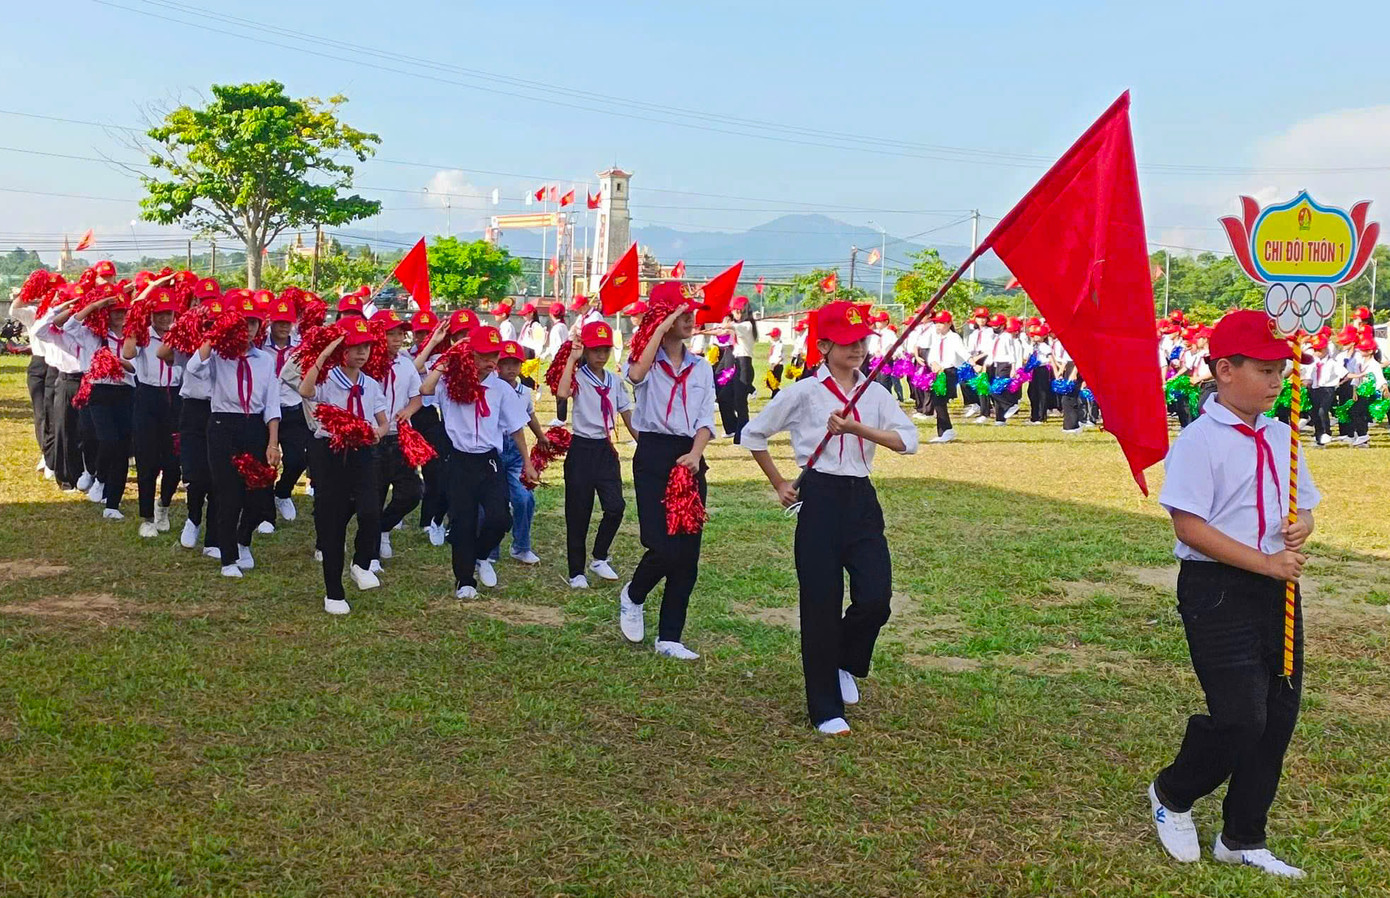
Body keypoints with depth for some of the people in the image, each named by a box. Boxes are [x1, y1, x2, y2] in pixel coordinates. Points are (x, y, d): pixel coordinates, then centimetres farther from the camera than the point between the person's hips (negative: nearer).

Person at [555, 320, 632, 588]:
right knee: (578, 512, 2)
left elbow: (627, 414, 14)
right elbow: (562, 393, -30)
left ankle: (599, 558, 13)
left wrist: (643, 444, 9)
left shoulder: (615, 381, 8)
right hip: (582, 449, -4)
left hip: (606, 449, 4)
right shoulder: (578, 377, -7)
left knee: (615, 506, -9)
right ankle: (576, 572, 13)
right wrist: (572, 358, -23)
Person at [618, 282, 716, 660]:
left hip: (689, 459, 5)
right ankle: (632, 596, 18)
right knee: (663, 547, -15)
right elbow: (636, 375, -25)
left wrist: (696, 454, -13)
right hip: (653, 456, -5)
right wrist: (661, 327, -20)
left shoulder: (701, 367, 13)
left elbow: (706, 419, 6)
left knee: (687, 553, 2)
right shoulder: (645, 360, 1)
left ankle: (669, 637, 12)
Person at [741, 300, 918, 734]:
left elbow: (909, 440, -5)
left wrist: (858, 428, -16)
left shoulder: (876, 393, 10)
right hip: (819, 499, -3)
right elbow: (753, 434, 6)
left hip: (861, 499, 4)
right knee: (822, 604, 0)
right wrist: (779, 484, 7)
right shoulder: (804, 392, -1)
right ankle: (826, 709, 13)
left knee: (876, 598, -7)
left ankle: (844, 664, 26)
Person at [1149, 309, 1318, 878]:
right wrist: (1266, 562, -19)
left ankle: (1242, 839, 25)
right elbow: (1189, 524, -17)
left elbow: (1304, 504, 21)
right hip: (1216, 591, -7)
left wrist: (1301, 526, -3)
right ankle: (1171, 796, 20)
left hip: (1277, 588, 8)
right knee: (1241, 718, -10)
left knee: (1279, 715, 9)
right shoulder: (1199, 440, -11)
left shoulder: (1279, 436, 12)